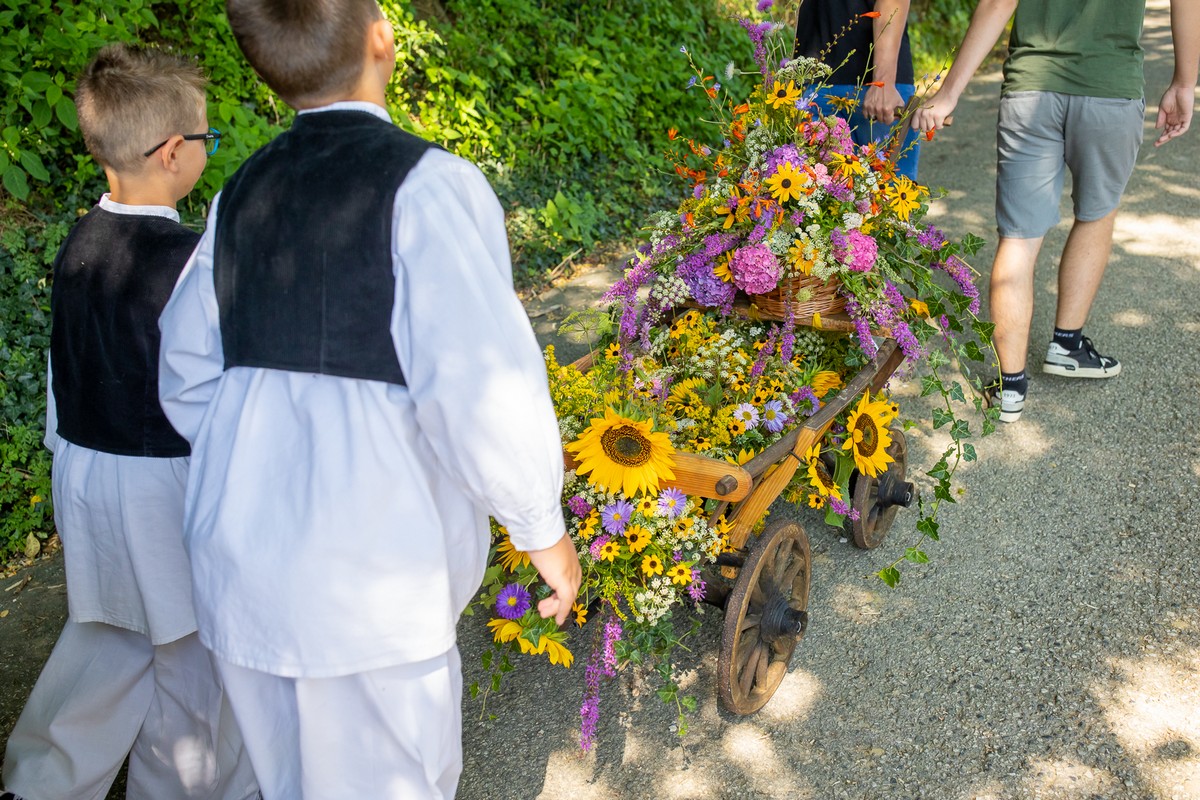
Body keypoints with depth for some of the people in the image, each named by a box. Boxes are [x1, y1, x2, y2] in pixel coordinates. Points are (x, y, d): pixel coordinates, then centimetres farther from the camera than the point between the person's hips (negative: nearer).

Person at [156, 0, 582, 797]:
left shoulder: (241, 195, 5)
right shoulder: (428, 184, -15)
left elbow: (189, 382, 10)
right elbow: (481, 391, -21)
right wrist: (544, 530, -7)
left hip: (239, 560, 7)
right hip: (371, 578, -6)